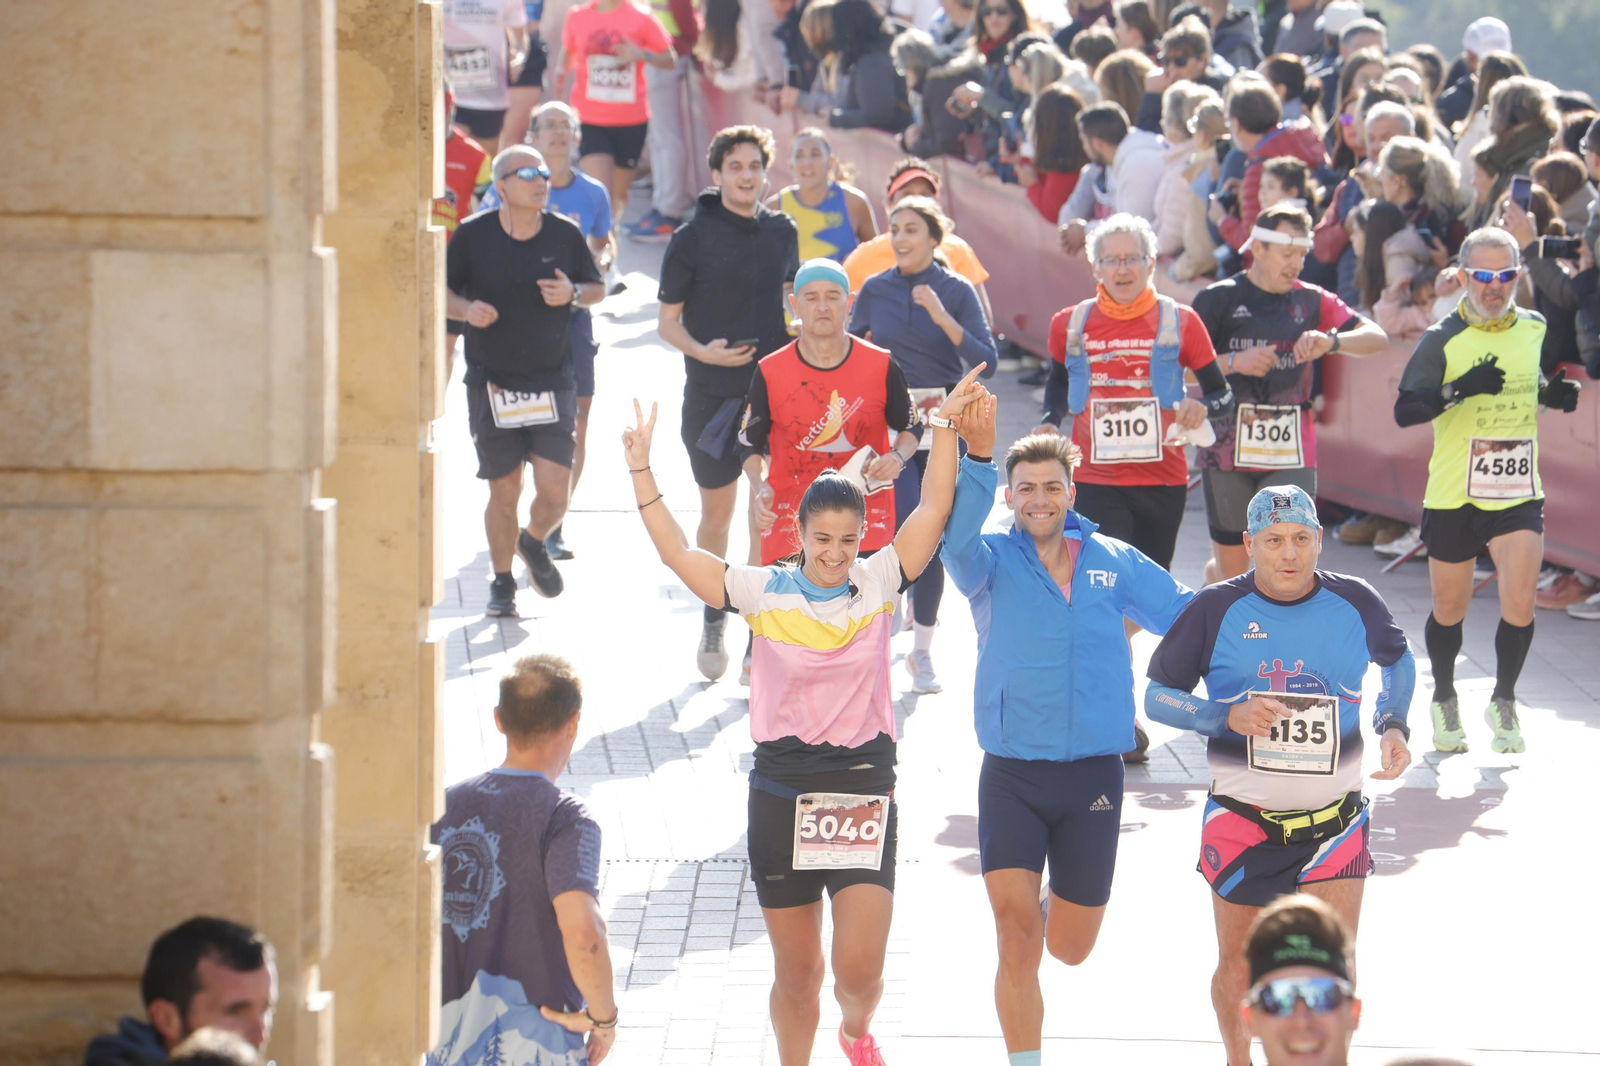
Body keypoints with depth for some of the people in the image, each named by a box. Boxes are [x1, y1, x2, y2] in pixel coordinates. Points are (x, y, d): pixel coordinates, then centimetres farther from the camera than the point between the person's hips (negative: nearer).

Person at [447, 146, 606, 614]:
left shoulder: (565, 235, 0)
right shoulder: (472, 236, -4)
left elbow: (598, 289, 12)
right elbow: (441, 291, 5)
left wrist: (572, 293, -10)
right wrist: (466, 309, -16)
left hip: (553, 383, 1)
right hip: (492, 385, -1)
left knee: (555, 492, -5)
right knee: (504, 492, 4)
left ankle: (535, 543, 29)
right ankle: (502, 583, 25)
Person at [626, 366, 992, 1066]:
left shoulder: (878, 583, 1)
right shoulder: (765, 592, -2)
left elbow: (933, 509, -5)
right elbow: (677, 554, -7)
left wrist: (945, 427, -11)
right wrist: (641, 470, -11)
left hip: (864, 791, 0)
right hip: (782, 795, 0)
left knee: (859, 970, -5)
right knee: (796, 973, 8)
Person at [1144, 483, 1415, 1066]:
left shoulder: (1355, 603, -3)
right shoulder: (1216, 610, -8)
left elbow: (1398, 659, 19)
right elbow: (1157, 696, -3)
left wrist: (1393, 725, 4)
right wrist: (1228, 717, -19)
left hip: (1333, 823, 0)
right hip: (1242, 820, 0)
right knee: (1237, 968, 11)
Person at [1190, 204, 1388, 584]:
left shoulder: (1312, 301, 8)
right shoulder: (1218, 299, 0)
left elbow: (1377, 338, 1)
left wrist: (1331, 342, -18)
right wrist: (1233, 362, -19)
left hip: (1292, 453, 2)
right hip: (1228, 450, -2)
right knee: (1231, 571, 6)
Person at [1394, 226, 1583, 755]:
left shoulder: (1536, 329, 4)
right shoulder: (1443, 339, -8)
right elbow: (1404, 410, -15)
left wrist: (1557, 393, 1)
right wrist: (1461, 389, -29)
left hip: (1519, 493, 2)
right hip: (1452, 495, -2)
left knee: (1520, 601, -13)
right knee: (1449, 610, 10)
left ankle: (1504, 702, 9)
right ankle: (1444, 700, 35)